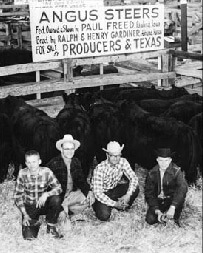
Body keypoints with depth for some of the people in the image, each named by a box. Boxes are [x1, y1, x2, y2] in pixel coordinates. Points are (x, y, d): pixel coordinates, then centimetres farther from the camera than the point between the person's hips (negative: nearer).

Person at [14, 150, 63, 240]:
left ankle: (51, 227, -7)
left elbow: (58, 188, -13)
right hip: (29, 207, 0)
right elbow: (17, 195, -6)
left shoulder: (46, 172, -13)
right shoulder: (22, 173, -12)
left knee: (56, 199, -32)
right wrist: (25, 215, -13)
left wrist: (46, 194, -34)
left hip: (44, 204, 1)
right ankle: (35, 224, 20)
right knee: (29, 237, -18)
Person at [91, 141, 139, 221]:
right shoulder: (100, 169, -26)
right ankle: (97, 206, 7)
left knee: (135, 188, -20)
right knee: (104, 216, -28)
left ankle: (123, 207, 4)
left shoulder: (123, 162, -14)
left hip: (115, 190, 4)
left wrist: (128, 195, -30)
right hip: (102, 195, -4)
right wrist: (114, 204, -31)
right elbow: (97, 193, -27)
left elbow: (133, 178, -15)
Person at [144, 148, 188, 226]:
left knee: (180, 196, -33)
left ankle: (175, 220, -11)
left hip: (172, 200, -2)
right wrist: (156, 210, -24)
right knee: (150, 219, -21)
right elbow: (149, 193, -7)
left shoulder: (176, 171, -15)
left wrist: (172, 207, -44)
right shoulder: (151, 173, -7)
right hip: (157, 201, 2)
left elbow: (183, 187, -32)